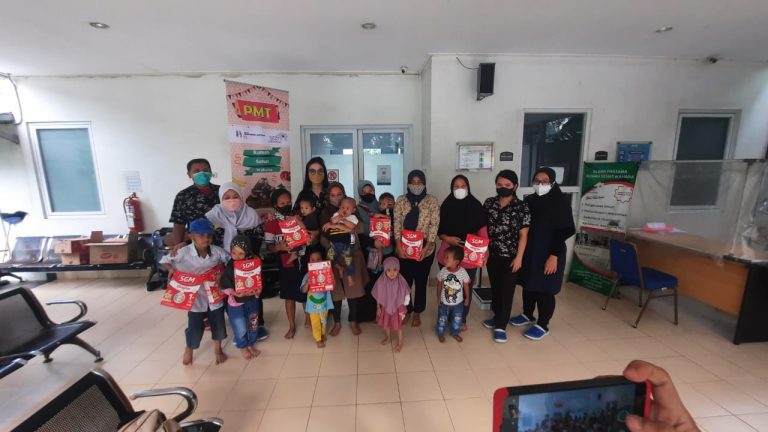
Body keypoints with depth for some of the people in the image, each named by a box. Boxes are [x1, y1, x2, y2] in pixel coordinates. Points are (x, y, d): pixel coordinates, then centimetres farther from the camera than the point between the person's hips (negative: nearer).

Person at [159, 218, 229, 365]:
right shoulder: (184, 253, -15)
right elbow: (164, 260, -1)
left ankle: (217, 349, 39)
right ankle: (188, 349, 42)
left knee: (218, 323, 13)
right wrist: (171, 268, -20)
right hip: (195, 296, -2)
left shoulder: (217, 251, -12)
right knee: (195, 327, 9)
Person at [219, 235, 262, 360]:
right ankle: (242, 347, 37)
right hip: (236, 303, -3)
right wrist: (235, 293, -23)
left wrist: (258, 290, -14)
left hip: (252, 300, 3)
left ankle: (250, 345, 42)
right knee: (240, 327, 11)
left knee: (253, 324, 18)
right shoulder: (228, 266, -17)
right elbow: (224, 286, -11)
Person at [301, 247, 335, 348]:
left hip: (324, 303, 2)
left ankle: (322, 334, 46)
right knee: (315, 323, 11)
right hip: (313, 304, -2)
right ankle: (318, 339, 31)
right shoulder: (308, 275, -11)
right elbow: (304, 290, -12)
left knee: (324, 321, 21)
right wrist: (308, 282, -29)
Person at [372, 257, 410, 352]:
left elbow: (405, 296, -11)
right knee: (386, 324, 25)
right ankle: (388, 337, 54)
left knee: (398, 326, 17)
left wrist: (403, 309, -5)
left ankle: (400, 343, 41)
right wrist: (378, 308, 0)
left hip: (397, 308, -2)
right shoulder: (381, 281, -23)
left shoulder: (401, 282, -25)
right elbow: (378, 297, -8)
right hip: (385, 307, 2)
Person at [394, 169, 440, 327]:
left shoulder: (432, 201, -2)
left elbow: (434, 225, -7)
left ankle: (417, 313, 31)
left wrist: (426, 248, -14)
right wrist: (398, 246, -12)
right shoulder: (401, 200, 3)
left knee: (421, 282, 11)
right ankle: (407, 311, 31)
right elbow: (397, 223, -2)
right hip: (404, 249, 1)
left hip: (425, 250, -1)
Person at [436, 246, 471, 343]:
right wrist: (438, 297, 1)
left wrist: (467, 298, 2)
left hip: (458, 303, 0)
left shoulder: (463, 272, -21)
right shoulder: (443, 271, -17)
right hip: (444, 302, 0)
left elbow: (466, 286, -6)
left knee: (457, 320, 18)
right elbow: (439, 284, -4)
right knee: (442, 320, 15)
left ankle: (455, 333, 43)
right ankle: (440, 333, 39)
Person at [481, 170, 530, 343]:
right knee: (495, 287, 16)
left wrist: (519, 257, -11)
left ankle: (501, 326, 16)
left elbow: (523, 235, -8)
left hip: (510, 256, -4)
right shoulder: (489, 203, 1)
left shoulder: (521, 207, -9)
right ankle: (497, 317, 35)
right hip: (492, 254, 4)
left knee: (507, 290, 4)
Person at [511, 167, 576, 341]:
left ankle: (542, 326, 21)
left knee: (544, 290, 4)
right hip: (529, 252, 6)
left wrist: (554, 256, -17)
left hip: (548, 254, -5)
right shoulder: (529, 200, 5)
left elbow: (564, 231, -13)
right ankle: (527, 315, 37)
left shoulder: (561, 202, -10)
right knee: (528, 285, 16)